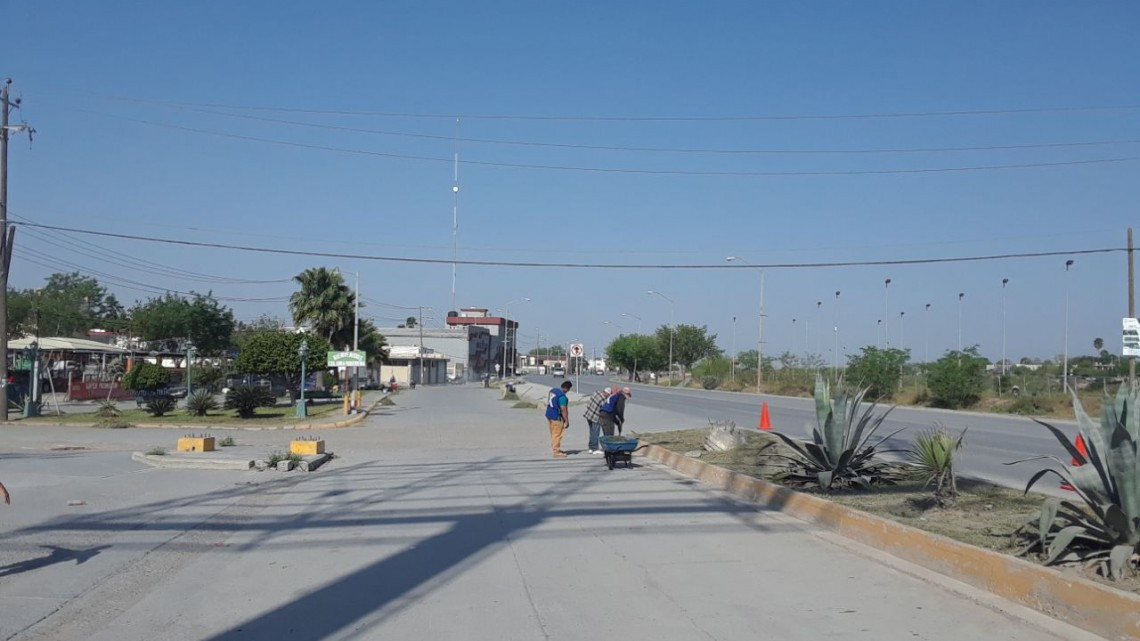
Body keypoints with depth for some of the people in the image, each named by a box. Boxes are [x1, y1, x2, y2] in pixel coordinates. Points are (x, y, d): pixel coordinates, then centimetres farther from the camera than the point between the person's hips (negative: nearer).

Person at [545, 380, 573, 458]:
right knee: (557, 435, -1)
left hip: (549, 415, 9)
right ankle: (556, 452, 4)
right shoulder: (562, 396, -22)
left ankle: (556, 449, 28)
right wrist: (567, 421, -15)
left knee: (553, 434, 18)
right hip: (556, 417, -9)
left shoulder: (553, 390, 6)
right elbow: (563, 409, -23)